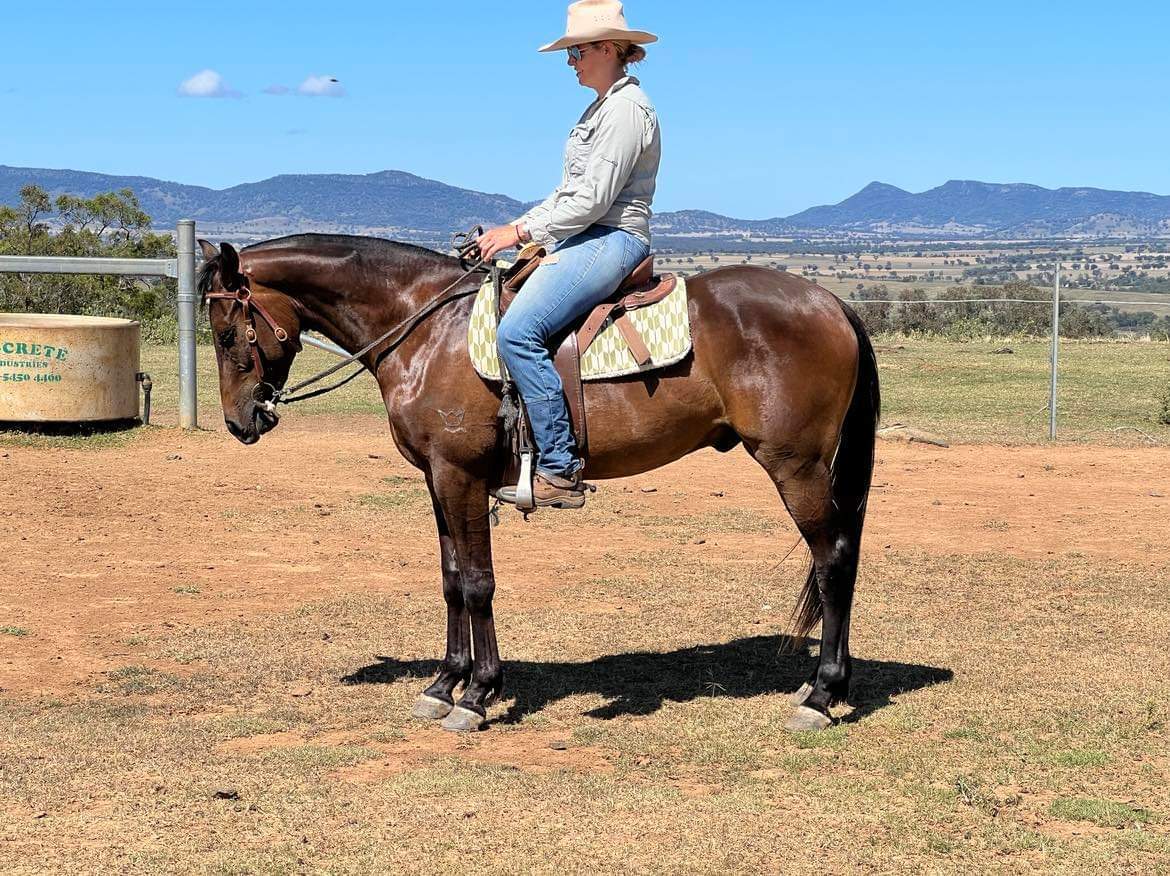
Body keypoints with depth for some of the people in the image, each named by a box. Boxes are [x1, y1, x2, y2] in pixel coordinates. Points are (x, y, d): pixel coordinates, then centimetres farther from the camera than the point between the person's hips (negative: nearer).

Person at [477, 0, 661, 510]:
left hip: (611, 240, -11)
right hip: (583, 239, 11)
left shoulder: (627, 108, -13)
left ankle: (561, 471, -24)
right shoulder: (604, 107, 20)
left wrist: (521, 233, -15)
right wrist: (520, 226, 11)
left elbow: (592, 200, -19)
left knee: (518, 331, -26)